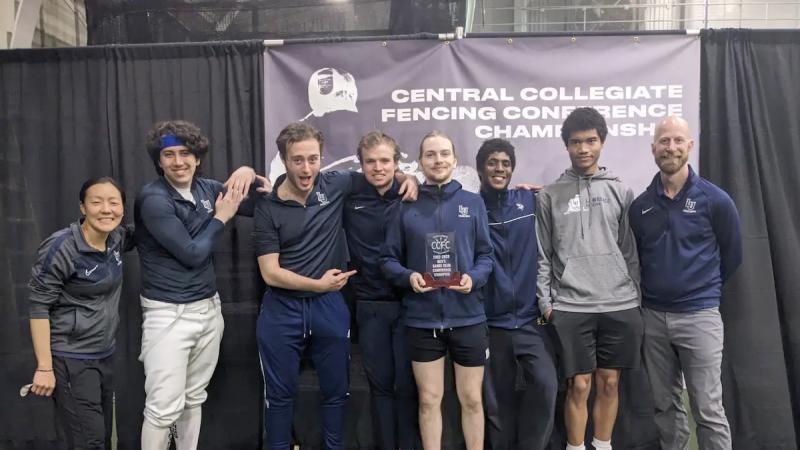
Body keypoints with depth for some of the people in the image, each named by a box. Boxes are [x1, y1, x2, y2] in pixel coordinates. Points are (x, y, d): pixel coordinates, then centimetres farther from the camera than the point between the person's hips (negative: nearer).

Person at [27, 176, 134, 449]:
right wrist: (44, 368, -17)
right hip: (71, 360, -7)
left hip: (105, 356, 7)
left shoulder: (116, 239, 0)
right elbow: (38, 307, -17)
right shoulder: (61, 248, -19)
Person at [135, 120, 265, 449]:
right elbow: (192, 253, -16)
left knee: (195, 398, 16)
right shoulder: (153, 199, -14)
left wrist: (249, 175, -4)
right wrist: (221, 217, -7)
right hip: (169, 313, -6)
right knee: (164, 407, -4)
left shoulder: (206, 188, 4)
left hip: (209, 308, 6)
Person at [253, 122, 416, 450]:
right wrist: (318, 284, -11)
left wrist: (406, 178, -5)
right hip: (282, 310, -1)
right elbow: (270, 273, -9)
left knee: (336, 390, 15)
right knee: (280, 393, 12)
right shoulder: (268, 208, -7)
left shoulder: (335, 185, -4)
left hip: (329, 306, 2)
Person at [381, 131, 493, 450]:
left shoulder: (473, 203, 4)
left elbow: (486, 254, 4)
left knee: (472, 399, 13)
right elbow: (388, 259, 2)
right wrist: (408, 277, -17)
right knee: (429, 400, 12)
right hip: (422, 320, 0)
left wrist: (474, 277, -15)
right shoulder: (405, 207, 2)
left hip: (467, 317, 1)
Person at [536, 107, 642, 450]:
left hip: (620, 305, 2)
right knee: (579, 385, 2)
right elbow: (543, 255, 4)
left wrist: (636, 296, 5)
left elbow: (631, 250, 9)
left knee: (609, 382, 10)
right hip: (570, 307, -2)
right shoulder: (550, 195, 3)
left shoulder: (621, 191, 8)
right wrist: (545, 302, -1)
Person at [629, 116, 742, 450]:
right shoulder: (640, 206, 3)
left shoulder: (715, 200, -6)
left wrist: (704, 291, 12)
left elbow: (732, 254, 6)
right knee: (665, 405, 14)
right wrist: (653, 293, 11)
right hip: (653, 316, 4)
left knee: (708, 408, 1)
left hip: (699, 315, -3)